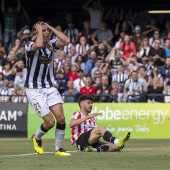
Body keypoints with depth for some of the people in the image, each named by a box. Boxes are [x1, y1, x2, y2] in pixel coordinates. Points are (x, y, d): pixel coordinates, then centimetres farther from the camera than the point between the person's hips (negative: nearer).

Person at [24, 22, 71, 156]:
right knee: (50, 121, -11)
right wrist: (39, 30, -19)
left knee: (61, 118, -9)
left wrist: (51, 27, -8)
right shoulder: (30, 46, -12)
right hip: (34, 89, -5)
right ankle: (36, 138, 21)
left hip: (50, 87, 5)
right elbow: (39, 45, -36)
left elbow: (66, 41, -14)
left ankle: (58, 149, 6)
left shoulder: (51, 44, 4)